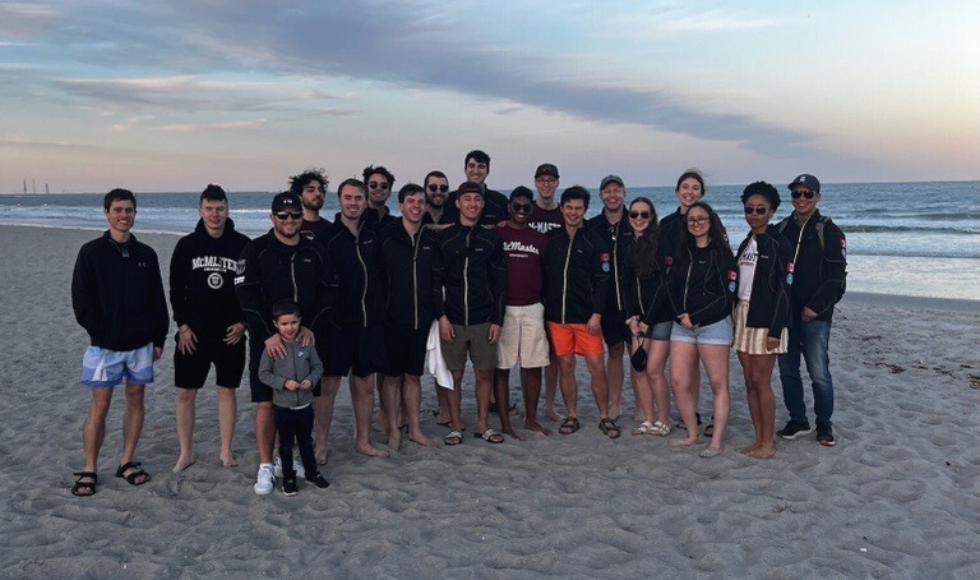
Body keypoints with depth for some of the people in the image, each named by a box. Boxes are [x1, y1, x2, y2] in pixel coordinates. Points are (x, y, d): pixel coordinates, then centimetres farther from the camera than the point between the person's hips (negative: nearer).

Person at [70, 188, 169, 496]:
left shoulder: (146, 254, 6)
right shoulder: (91, 252, -3)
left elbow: (158, 300, 8)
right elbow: (81, 301, -4)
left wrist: (159, 338, 5)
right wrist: (102, 333, -11)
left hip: (141, 344, 3)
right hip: (105, 346, -3)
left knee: (135, 401, 9)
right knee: (99, 406, 0)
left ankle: (127, 462, 21)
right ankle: (89, 470, 11)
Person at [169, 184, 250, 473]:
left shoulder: (242, 244, -2)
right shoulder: (186, 245, 0)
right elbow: (176, 289, 3)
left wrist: (243, 322, -5)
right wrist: (182, 325, -4)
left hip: (231, 333, 0)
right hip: (193, 333, 1)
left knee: (227, 391, 9)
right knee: (185, 393, 5)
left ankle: (226, 451, 21)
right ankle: (186, 452, 19)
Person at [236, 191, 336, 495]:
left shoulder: (314, 251, 6)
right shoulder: (256, 250, -4)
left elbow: (328, 292, 6)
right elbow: (246, 296, -11)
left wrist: (312, 327, -8)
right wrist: (268, 334, -19)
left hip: (304, 338, 3)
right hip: (267, 341, -3)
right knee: (267, 403, -2)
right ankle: (265, 467, 10)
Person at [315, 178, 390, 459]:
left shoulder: (375, 233, 6)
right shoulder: (327, 237, -6)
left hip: (370, 322, 4)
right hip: (337, 323, -4)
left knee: (366, 385, 12)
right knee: (329, 386, 1)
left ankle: (363, 441, 25)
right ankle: (320, 445, 14)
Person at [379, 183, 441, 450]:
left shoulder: (430, 238, 7)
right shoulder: (386, 235, -5)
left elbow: (436, 279, 10)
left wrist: (439, 313, 6)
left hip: (421, 320, 4)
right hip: (393, 319, -3)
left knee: (414, 375, 13)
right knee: (393, 376, 6)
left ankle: (414, 428, 23)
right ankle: (393, 430, 17)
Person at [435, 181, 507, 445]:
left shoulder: (492, 239, 6)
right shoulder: (444, 239, 2)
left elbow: (499, 283, 5)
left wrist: (497, 320, 0)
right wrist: (441, 316, -6)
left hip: (484, 321, 1)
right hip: (452, 321, -1)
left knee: (485, 373, 6)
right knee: (454, 374, 5)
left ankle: (483, 425, 20)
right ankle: (455, 426, 18)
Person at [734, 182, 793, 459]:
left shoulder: (778, 243, -8)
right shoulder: (746, 244, 14)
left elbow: (784, 289, -12)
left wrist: (775, 330, -17)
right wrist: (734, 319, 11)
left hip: (765, 319, -7)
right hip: (742, 316, 7)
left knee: (761, 381, -5)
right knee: (750, 381, 8)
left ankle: (768, 444, 6)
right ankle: (758, 439, 17)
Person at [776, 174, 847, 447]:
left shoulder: (829, 231, -3)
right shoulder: (781, 230, 11)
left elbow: (837, 276, -7)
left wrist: (815, 306, -13)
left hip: (815, 315, -5)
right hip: (784, 312, 5)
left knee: (819, 372, -3)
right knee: (787, 370, 9)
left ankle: (824, 424, 13)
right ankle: (797, 420, 23)